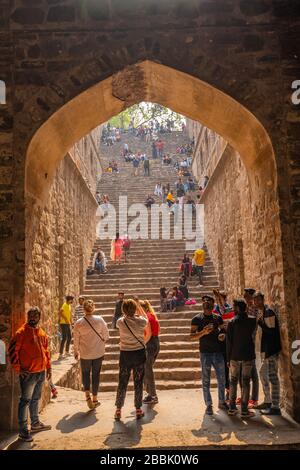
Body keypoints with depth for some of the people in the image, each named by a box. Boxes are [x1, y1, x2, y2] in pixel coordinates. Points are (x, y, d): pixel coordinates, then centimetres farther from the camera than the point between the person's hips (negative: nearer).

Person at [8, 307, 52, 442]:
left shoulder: (42, 333, 8)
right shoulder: (22, 332, -12)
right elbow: (12, 350, -13)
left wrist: (48, 368, 15)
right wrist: (18, 369, -15)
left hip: (41, 373, 7)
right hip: (28, 374, -7)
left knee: (36, 399, 19)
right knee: (25, 401, 0)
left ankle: (35, 423, 33)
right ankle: (23, 431, 8)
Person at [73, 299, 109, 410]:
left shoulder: (79, 323, -13)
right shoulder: (99, 320, -13)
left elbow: (76, 339, -2)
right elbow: (106, 335, -4)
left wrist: (76, 351, 14)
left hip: (85, 354, 0)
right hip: (99, 352, 1)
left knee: (85, 373, 19)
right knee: (96, 374, 15)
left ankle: (87, 395, 2)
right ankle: (95, 399, 23)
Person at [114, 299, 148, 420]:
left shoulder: (120, 322, -12)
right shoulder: (141, 321, -12)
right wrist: (139, 309, 18)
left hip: (125, 354, 1)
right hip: (139, 353, 0)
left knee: (122, 383, 11)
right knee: (138, 382, 10)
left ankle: (118, 410, 17)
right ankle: (138, 410, 18)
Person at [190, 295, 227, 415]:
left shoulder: (218, 318, 8)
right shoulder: (197, 319, -2)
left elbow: (223, 331, 18)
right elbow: (192, 337, -6)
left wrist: (223, 335, -5)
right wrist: (203, 332, -22)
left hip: (218, 352, 3)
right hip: (205, 353, -3)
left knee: (222, 379, 10)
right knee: (206, 380, 2)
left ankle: (222, 402, 26)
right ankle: (208, 405, 13)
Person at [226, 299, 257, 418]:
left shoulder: (232, 322, -7)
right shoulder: (252, 321, -4)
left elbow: (228, 342, -5)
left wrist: (228, 358, 2)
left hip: (234, 356, 0)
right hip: (248, 356, 0)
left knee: (233, 382, 11)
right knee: (246, 382, 4)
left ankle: (232, 408, 15)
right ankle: (244, 410, 4)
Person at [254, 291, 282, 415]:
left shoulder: (268, 312, -13)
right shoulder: (262, 312, 14)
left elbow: (271, 330, -21)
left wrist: (259, 322, -19)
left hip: (272, 349, -10)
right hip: (267, 349, 10)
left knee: (272, 376, -7)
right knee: (263, 373, 18)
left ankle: (275, 406, -2)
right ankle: (268, 401, 29)